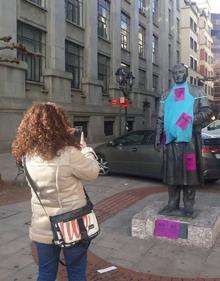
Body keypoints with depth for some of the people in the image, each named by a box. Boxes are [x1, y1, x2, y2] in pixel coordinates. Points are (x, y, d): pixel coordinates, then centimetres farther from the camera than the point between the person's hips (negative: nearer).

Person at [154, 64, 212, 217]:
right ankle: (173, 204, 11)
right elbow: (160, 118, 15)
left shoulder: (197, 91, 10)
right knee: (172, 172, 3)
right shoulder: (166, 95, 18)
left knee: (190, 171, -2)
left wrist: (192, 119, -16)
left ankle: (188, 206, 5)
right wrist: (158, 137, 6)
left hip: (190, 138, -2)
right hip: (171, 139, 3)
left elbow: (207, 111, 2)